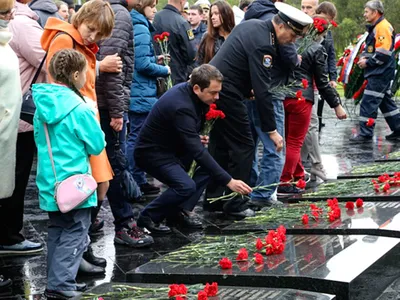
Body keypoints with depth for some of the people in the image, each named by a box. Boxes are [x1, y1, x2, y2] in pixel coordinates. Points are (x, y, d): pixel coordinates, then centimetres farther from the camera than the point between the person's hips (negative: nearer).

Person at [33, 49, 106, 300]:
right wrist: (92, 120, 6)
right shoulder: (80, 109, -17)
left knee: (58, 230, 17)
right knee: (76, 232, 1)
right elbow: (97, 146, -9)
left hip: (49, 181, 7)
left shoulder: (42, 104, 3)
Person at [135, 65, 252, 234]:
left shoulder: (188, 92, -5)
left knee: (211, 160, -3)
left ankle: (179, 212, 2)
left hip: (172, 146, 9)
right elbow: (197, 152, -34)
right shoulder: (181, 106, -32)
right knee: (186, 186, -28)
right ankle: (148, 217, -5)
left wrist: (197, 138, -4)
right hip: (152, 152, -9)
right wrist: (228, 181, -35)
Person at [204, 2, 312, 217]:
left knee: (220, 144, 15)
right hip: (227, 94, -10)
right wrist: (271, 130, -18)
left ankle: (214, 200, 19)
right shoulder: (263, 45, -21)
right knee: (243, 146, -1)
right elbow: (262, 92, -22)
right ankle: (235, 204, 2)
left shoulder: (251, 25, 8)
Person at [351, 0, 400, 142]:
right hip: (378, 73, 11)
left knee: (368, 104, -9)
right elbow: (369, 47, 26)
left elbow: (383, 53, -23)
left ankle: (365, 134, -7)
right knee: (386, 102, 15)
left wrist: (367, 62, -15)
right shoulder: (375, 28, 16)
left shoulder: (383, 27, -16)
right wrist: (364, 57, 6)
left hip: (380, 73, -11)